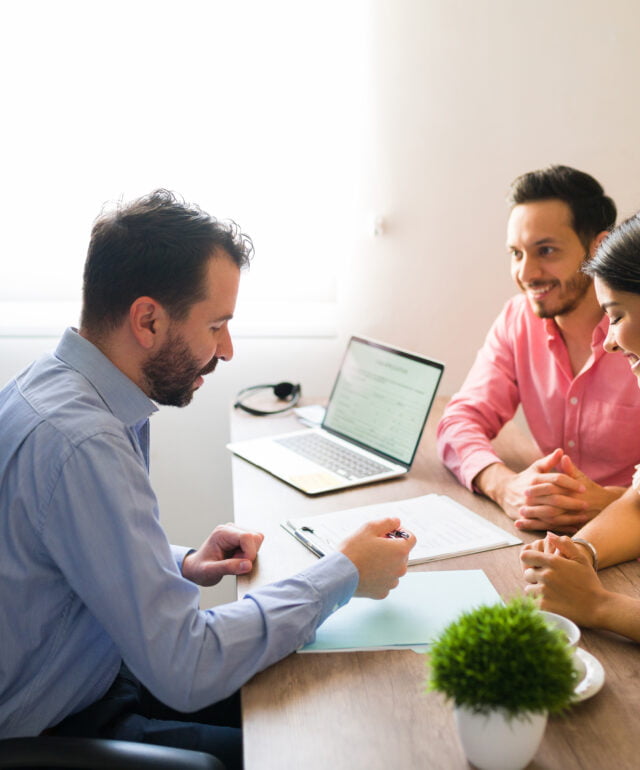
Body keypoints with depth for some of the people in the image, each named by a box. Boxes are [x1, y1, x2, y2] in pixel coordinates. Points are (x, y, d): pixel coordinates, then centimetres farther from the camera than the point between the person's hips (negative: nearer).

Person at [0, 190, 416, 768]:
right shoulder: (78, 440, -32)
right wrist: (345, 573, -21)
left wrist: (180, 565, -2)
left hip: (94, 672, 9)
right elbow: (186, 669, -30)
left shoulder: (59, 385, -1)